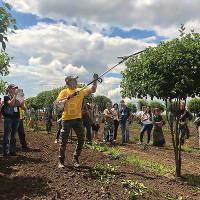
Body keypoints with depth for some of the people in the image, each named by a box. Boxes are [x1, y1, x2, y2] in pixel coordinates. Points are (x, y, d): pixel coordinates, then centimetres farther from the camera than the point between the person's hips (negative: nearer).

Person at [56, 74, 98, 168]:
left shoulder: (80, 91, 10)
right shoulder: (64, 92, 4)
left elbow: (92, 90, 5)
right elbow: (57, 102, -7)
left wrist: (95, 81, -8)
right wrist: (66, 97, -19)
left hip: (77, 118, 2)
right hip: (66, 119, -2)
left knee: (81, 139, 2)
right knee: (63, 141, 4)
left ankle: (75, 159, 20)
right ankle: (61, 161, 18)